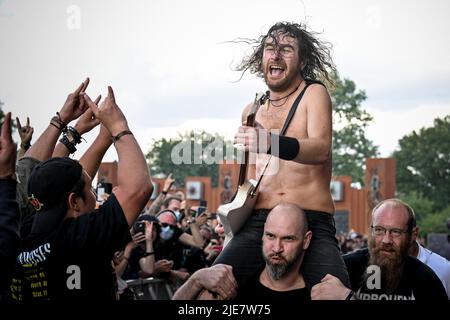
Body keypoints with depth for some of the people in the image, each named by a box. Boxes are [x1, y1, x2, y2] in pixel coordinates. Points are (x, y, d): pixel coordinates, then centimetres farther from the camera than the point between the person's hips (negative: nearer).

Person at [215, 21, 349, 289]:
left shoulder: (314, 93, 4)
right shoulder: (251, 112, 18)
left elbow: (320, 149, -17)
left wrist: (272, 143, -35)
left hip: (313, 222, -3)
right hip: (258, 222, 4)